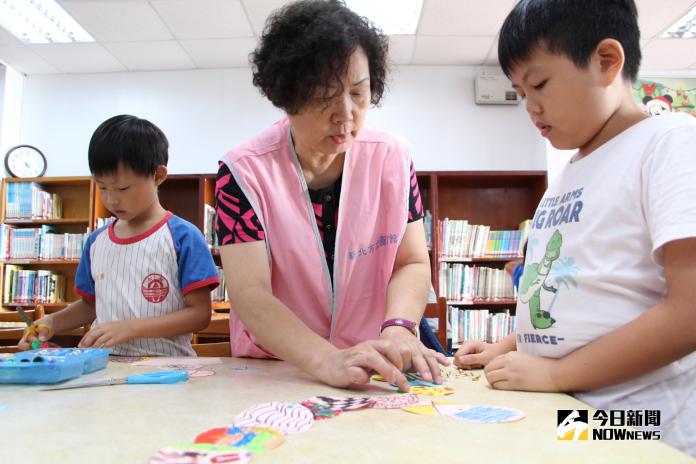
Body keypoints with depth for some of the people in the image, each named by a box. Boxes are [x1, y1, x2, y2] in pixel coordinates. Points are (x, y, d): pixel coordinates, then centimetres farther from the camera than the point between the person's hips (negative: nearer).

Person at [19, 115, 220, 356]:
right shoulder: (96, 241, 12)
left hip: (165, 365, -5)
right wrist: (52, 322, 6)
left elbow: (200, 313, -9)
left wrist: (131, 328, -16)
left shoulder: (183, 237, -6)